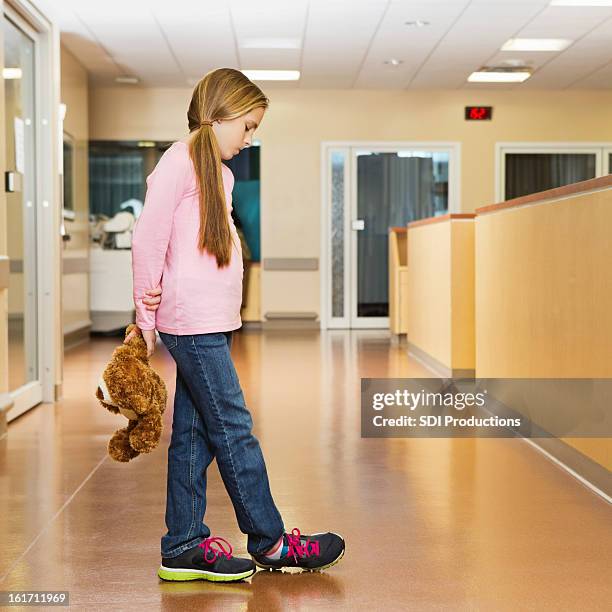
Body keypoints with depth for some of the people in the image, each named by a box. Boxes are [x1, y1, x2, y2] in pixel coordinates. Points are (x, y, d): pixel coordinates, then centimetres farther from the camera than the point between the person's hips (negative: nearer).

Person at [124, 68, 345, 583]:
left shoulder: (219, 173, 20)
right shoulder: (180, 160, -8)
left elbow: (212, 245, 15)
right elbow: (148, 237, -11)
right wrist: (146, 315, -7)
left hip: (211, 324, 9)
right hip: (193, 322, -9)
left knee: (194, 434, 10)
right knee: (234, 430, -2)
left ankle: (184, 548, 17)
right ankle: (270, 542, 7)